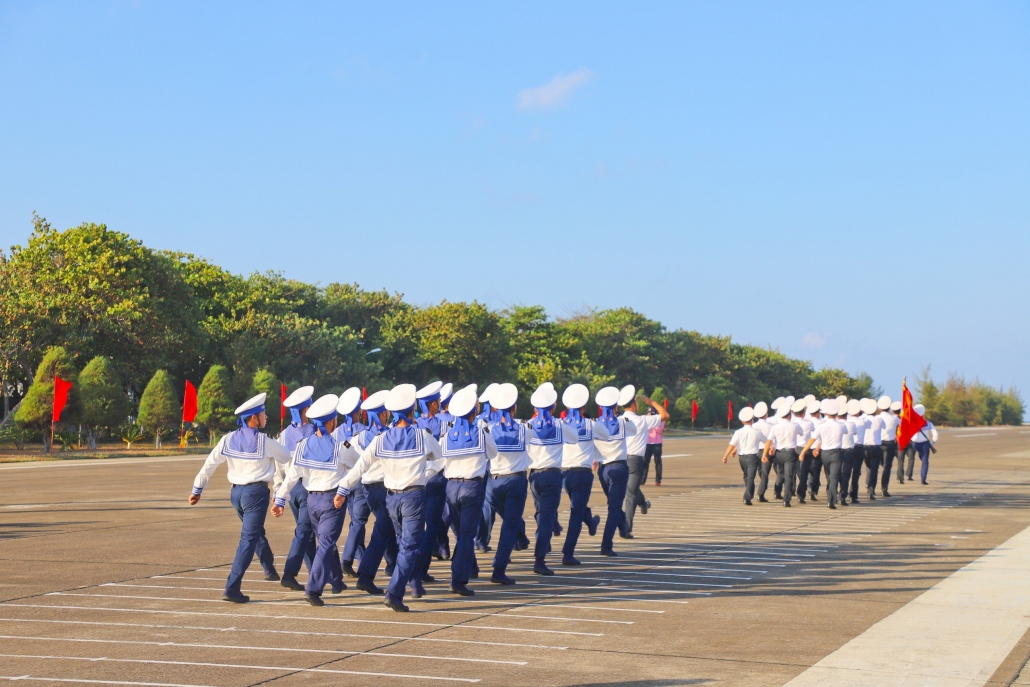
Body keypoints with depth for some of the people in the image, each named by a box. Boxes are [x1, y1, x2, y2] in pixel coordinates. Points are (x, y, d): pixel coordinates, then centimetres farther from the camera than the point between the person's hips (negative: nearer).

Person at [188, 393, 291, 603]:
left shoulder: (228, 439, 0)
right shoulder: (263, 442, -12)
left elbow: (209, 464, 1)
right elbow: (286, 457, 3)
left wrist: (197, 489, 9)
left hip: (236, 492, 6)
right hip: (256, 492, -6)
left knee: (256, 531, 27)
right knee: (249, 539, -5)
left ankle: (269, 568, 44)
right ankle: (232, 588, -12)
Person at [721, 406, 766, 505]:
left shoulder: (738, 432, -3)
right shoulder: (756, 433, -2)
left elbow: (732, 445, -12)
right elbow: (767, 441, 14)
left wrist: (725, 456, -10)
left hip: (742, 458, 3)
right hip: (753, 457, -3)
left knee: (746, 476, 22)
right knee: (750, 478, -5)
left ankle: (749, 495, 35)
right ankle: (747, 498, -16)